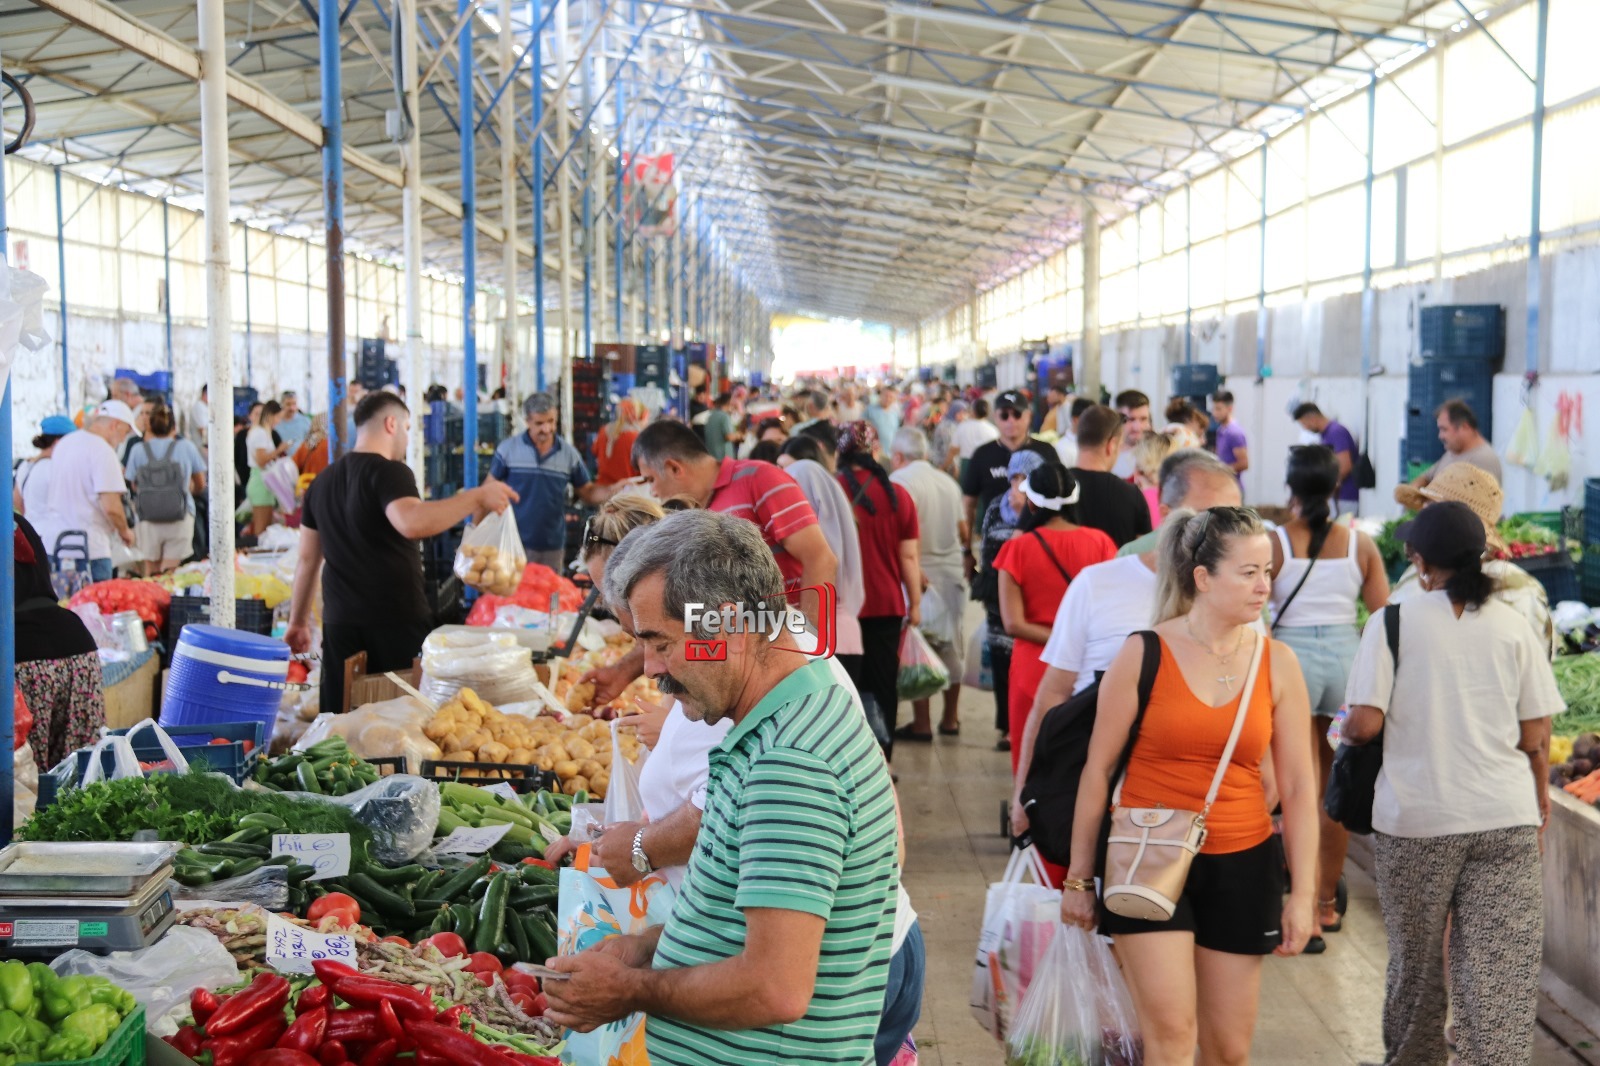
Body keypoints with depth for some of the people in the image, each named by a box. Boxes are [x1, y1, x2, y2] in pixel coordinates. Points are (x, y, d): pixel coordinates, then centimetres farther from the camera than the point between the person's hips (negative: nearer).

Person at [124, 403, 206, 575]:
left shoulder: (139, 449, 2)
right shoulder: (186, 447, 2)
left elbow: (135, 486, 12)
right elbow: (200, 485, 12)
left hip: (148, 518, 1)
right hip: (180, 519, -1)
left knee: (151, 572, 13)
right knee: (170, 572, -3)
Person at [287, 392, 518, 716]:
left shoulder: (323, 481, 15)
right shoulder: (389, 472, -8)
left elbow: (308, 559, 20)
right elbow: (412, 522, -29)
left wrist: (298, 621, 27)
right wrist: (476, 497, -23)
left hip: (340, 625, 7)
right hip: (397, 622, -7)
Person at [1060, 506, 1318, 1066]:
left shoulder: (1277, 663, 0)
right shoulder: (1145, 653, -7)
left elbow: (1299, 785, 3)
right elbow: (1097, 769, -2)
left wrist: (1303, 892, -1)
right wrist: (1079, 875, 1)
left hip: (1243, 863, 3)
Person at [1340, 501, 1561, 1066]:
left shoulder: (1394, 621, -6)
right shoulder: (1512, 626, 2)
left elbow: (1364, 724, -12)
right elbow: (1536, 736, 4)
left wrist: (1344, 731, 11)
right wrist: (1540, 793, 21)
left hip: (1417, 818, -1)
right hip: (1507, 815, 1)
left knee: (1415, 957, 16)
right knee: (1502, 968, 1)